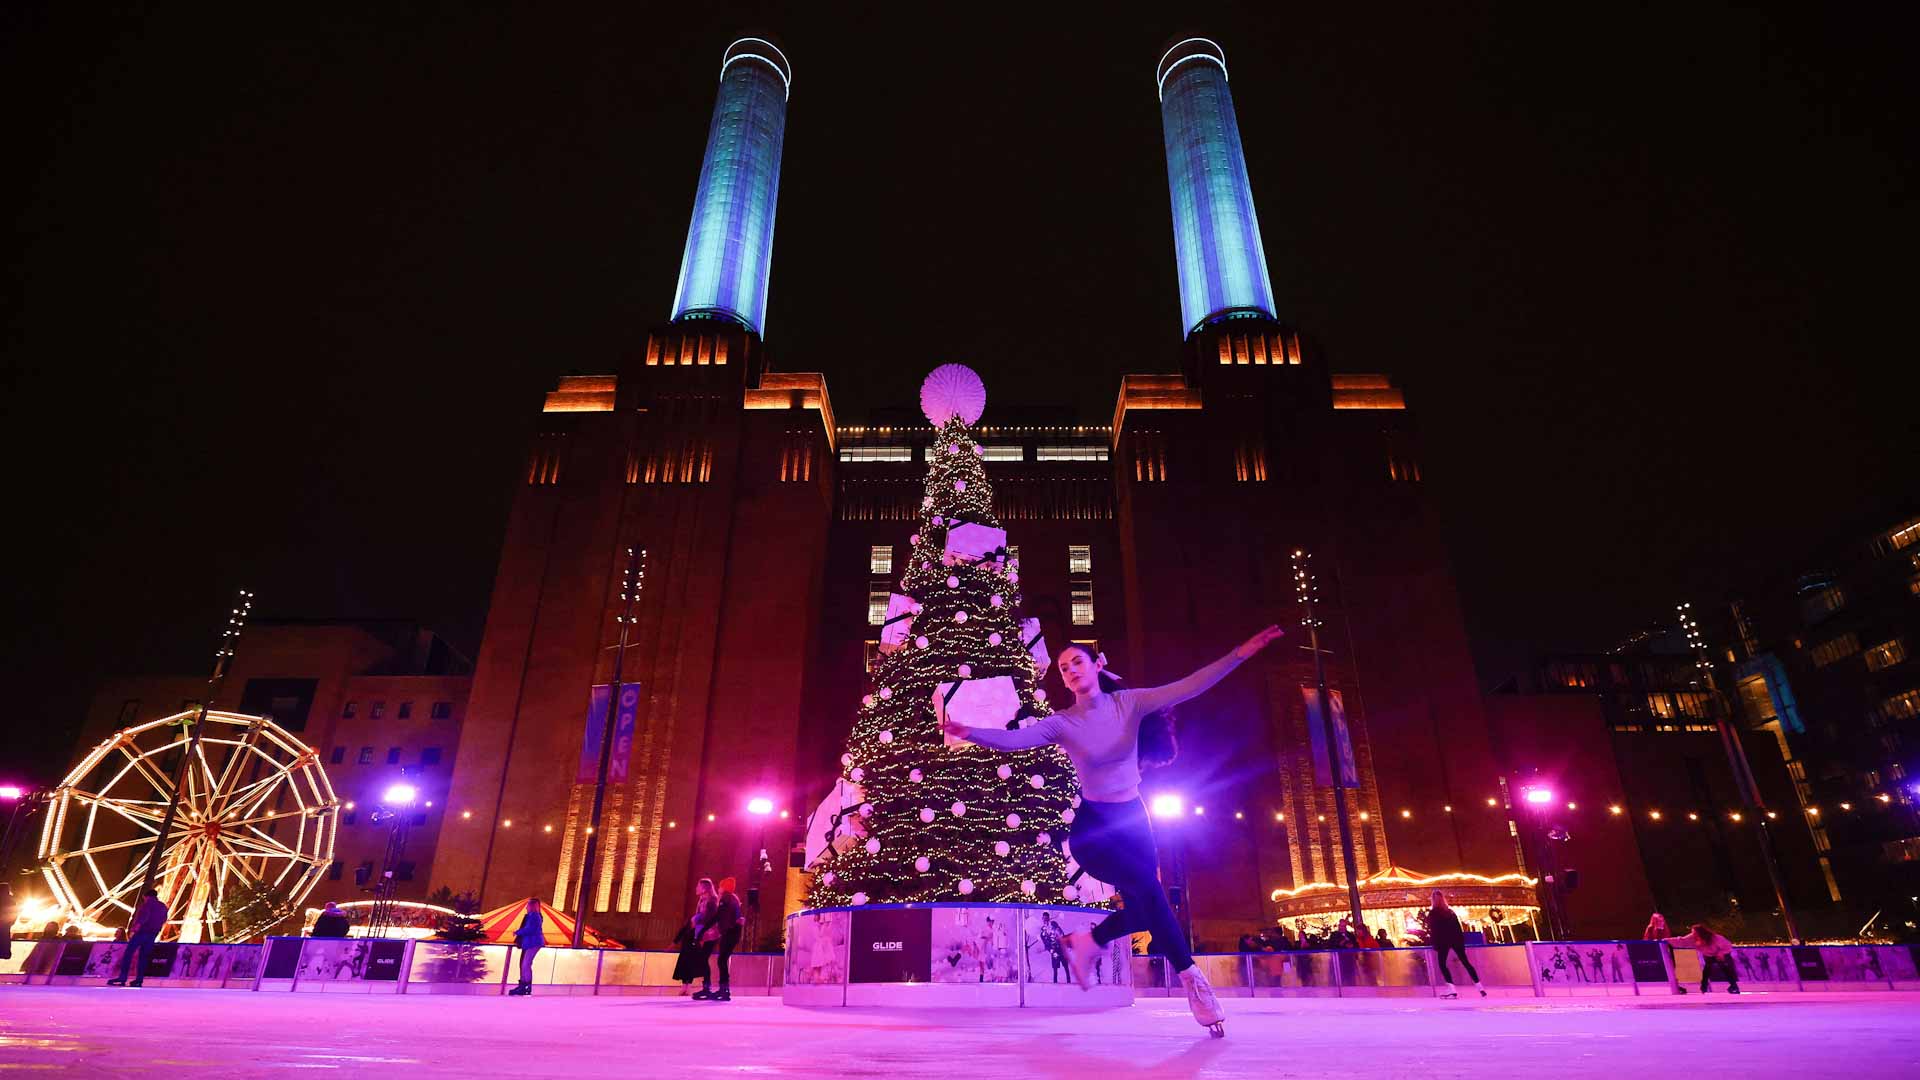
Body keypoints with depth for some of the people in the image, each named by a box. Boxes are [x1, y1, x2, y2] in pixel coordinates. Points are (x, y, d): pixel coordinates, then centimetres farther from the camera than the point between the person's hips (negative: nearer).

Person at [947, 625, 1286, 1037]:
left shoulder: (1129, 703, -8)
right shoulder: (1062, 723, -12)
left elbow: (1190, 686, -17)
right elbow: (1011, 739, -27)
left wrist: (1241, 653, -27)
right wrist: (971, 733, -47)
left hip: (1133, 820, 4)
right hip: (1092, 826, -4)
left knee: (1144, 910, 7)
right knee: (1148, 887, -26)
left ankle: (1084, 943, 36)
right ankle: (1192, 980, -11)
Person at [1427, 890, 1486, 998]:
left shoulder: (1432, 913, -3)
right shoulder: (1450, 911, 13)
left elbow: (1433, 930, -8)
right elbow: (1458, 927, 11)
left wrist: (1434, 944, -4)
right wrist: (1462, 940, 15)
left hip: (1443, 942, -5)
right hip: (1456, 940, 5)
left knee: (1442, 964, 1)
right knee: (1465, 962, 12)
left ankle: (1452, 989, -15)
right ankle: (1480, 987, 9)